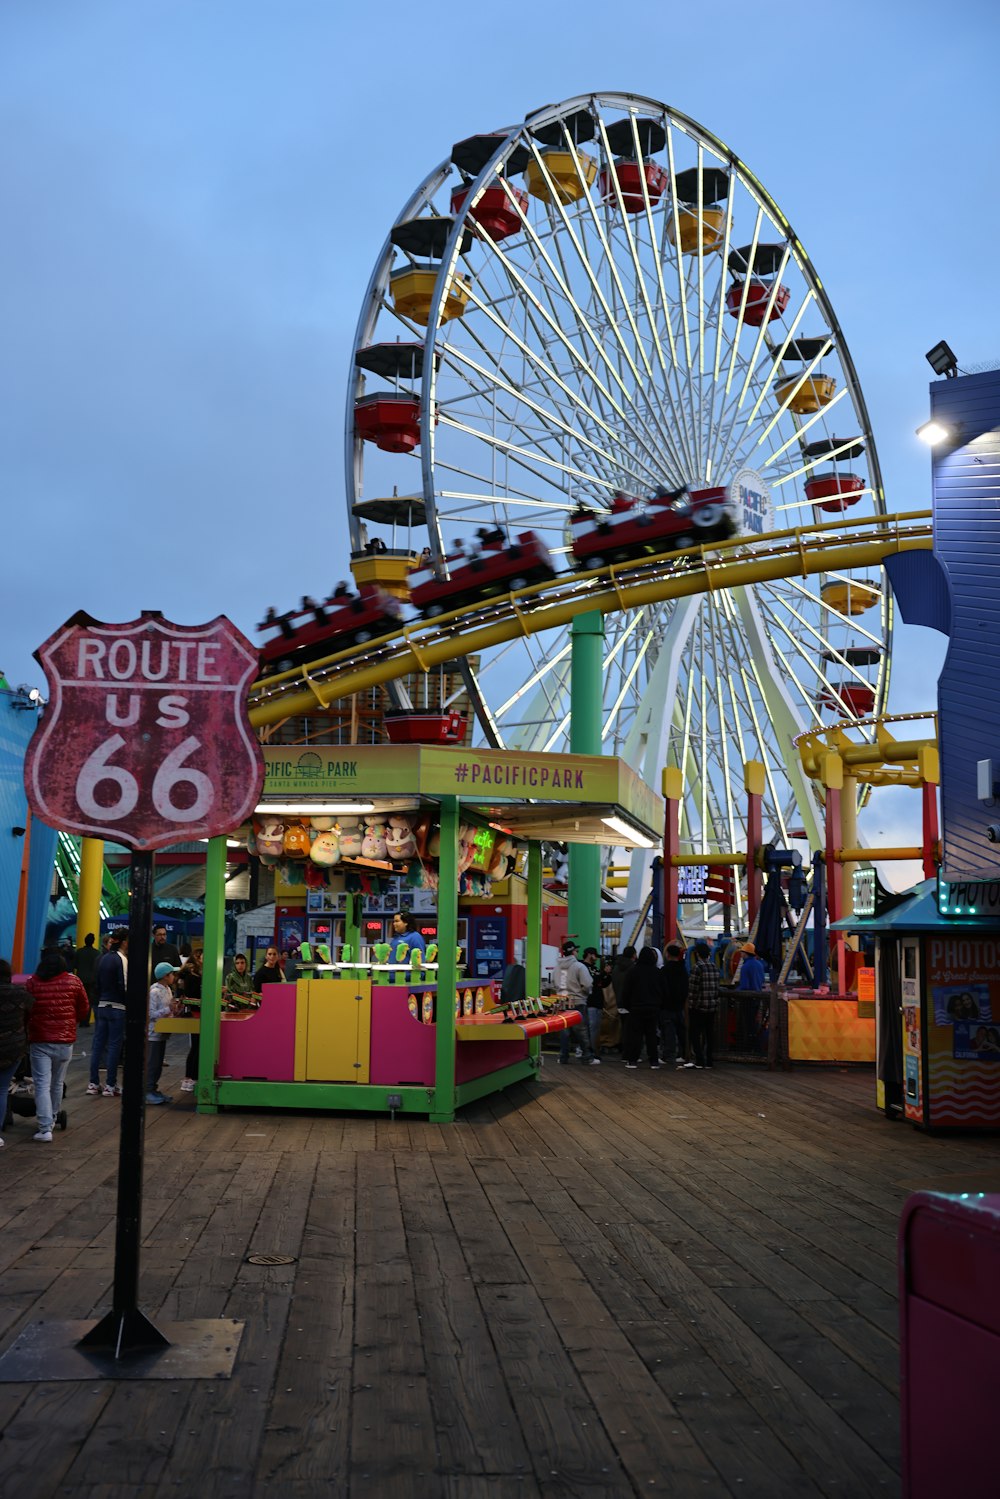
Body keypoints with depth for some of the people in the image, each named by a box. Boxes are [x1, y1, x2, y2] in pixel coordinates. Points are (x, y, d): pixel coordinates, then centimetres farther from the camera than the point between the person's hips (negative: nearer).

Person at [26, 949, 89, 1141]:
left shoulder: (32, 983, -7)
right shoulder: (73, 981, -3)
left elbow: (24, 1011, 1)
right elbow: (84, 1008, 5)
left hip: (39, 1040, -2)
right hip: (65, 1040, 2)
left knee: (42, 1085, -3)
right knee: (57, 1083, 18)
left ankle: (45, 1129, -11)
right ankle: (52, 1120, 31)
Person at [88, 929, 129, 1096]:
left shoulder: (104, 958, 11)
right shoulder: (122, 959, -13)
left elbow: (98, 983, 14)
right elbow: (124, 986, -18)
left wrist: (100, 1000, 17)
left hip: (101, 1005, 7)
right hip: (117, 1007, -7)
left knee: (98, 1043, 9)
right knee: (114, 1045, -1)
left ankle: (93, 1084, 13)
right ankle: (110, 1086, 2)